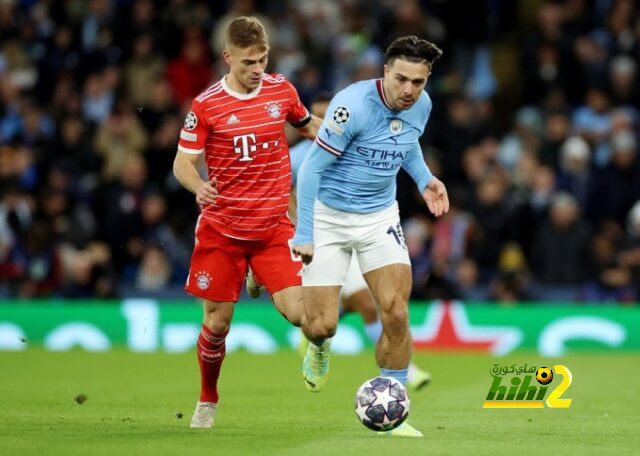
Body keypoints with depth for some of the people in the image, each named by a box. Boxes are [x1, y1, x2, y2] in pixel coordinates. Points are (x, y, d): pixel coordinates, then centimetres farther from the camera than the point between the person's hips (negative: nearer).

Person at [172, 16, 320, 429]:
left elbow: (308, 125, 22)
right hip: (221, 230, -1)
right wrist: (199, 187, -26)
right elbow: (183, 163, -5)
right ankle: (207, 402, 23)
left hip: (274, 228, 1)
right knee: (217, 322, 2)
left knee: (297, 313, -17)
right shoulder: (206, 106, -7)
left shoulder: (281, 89, 2)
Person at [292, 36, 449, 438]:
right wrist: (304, 234, -20)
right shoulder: (353, 105, -25)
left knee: (397, 314, -11)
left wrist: (425, 179, 3)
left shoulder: (421, 106, -6)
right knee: (322, 325, -7)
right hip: (329, 218, -4)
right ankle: (320, 349, 34)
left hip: (380, 217, 4)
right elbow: (312, 168, -20)